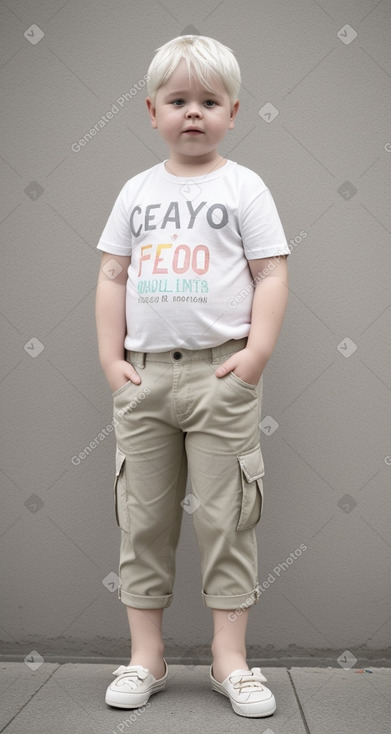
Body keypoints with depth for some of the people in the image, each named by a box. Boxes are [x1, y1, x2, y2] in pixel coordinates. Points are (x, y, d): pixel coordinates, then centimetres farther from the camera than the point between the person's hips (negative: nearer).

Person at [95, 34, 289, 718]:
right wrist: (111, 358, 1)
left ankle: (229, 657, 14)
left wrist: (255, 354, -12)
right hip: (143, 376, 3)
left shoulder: (243, 187, 3)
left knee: (225, 518, 2)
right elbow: (112, 277, 11)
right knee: (142, 519, 7)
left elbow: (272, 276, -2)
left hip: (220, 374, -3)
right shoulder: (137, 191, 11)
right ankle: (146, 657, 19)